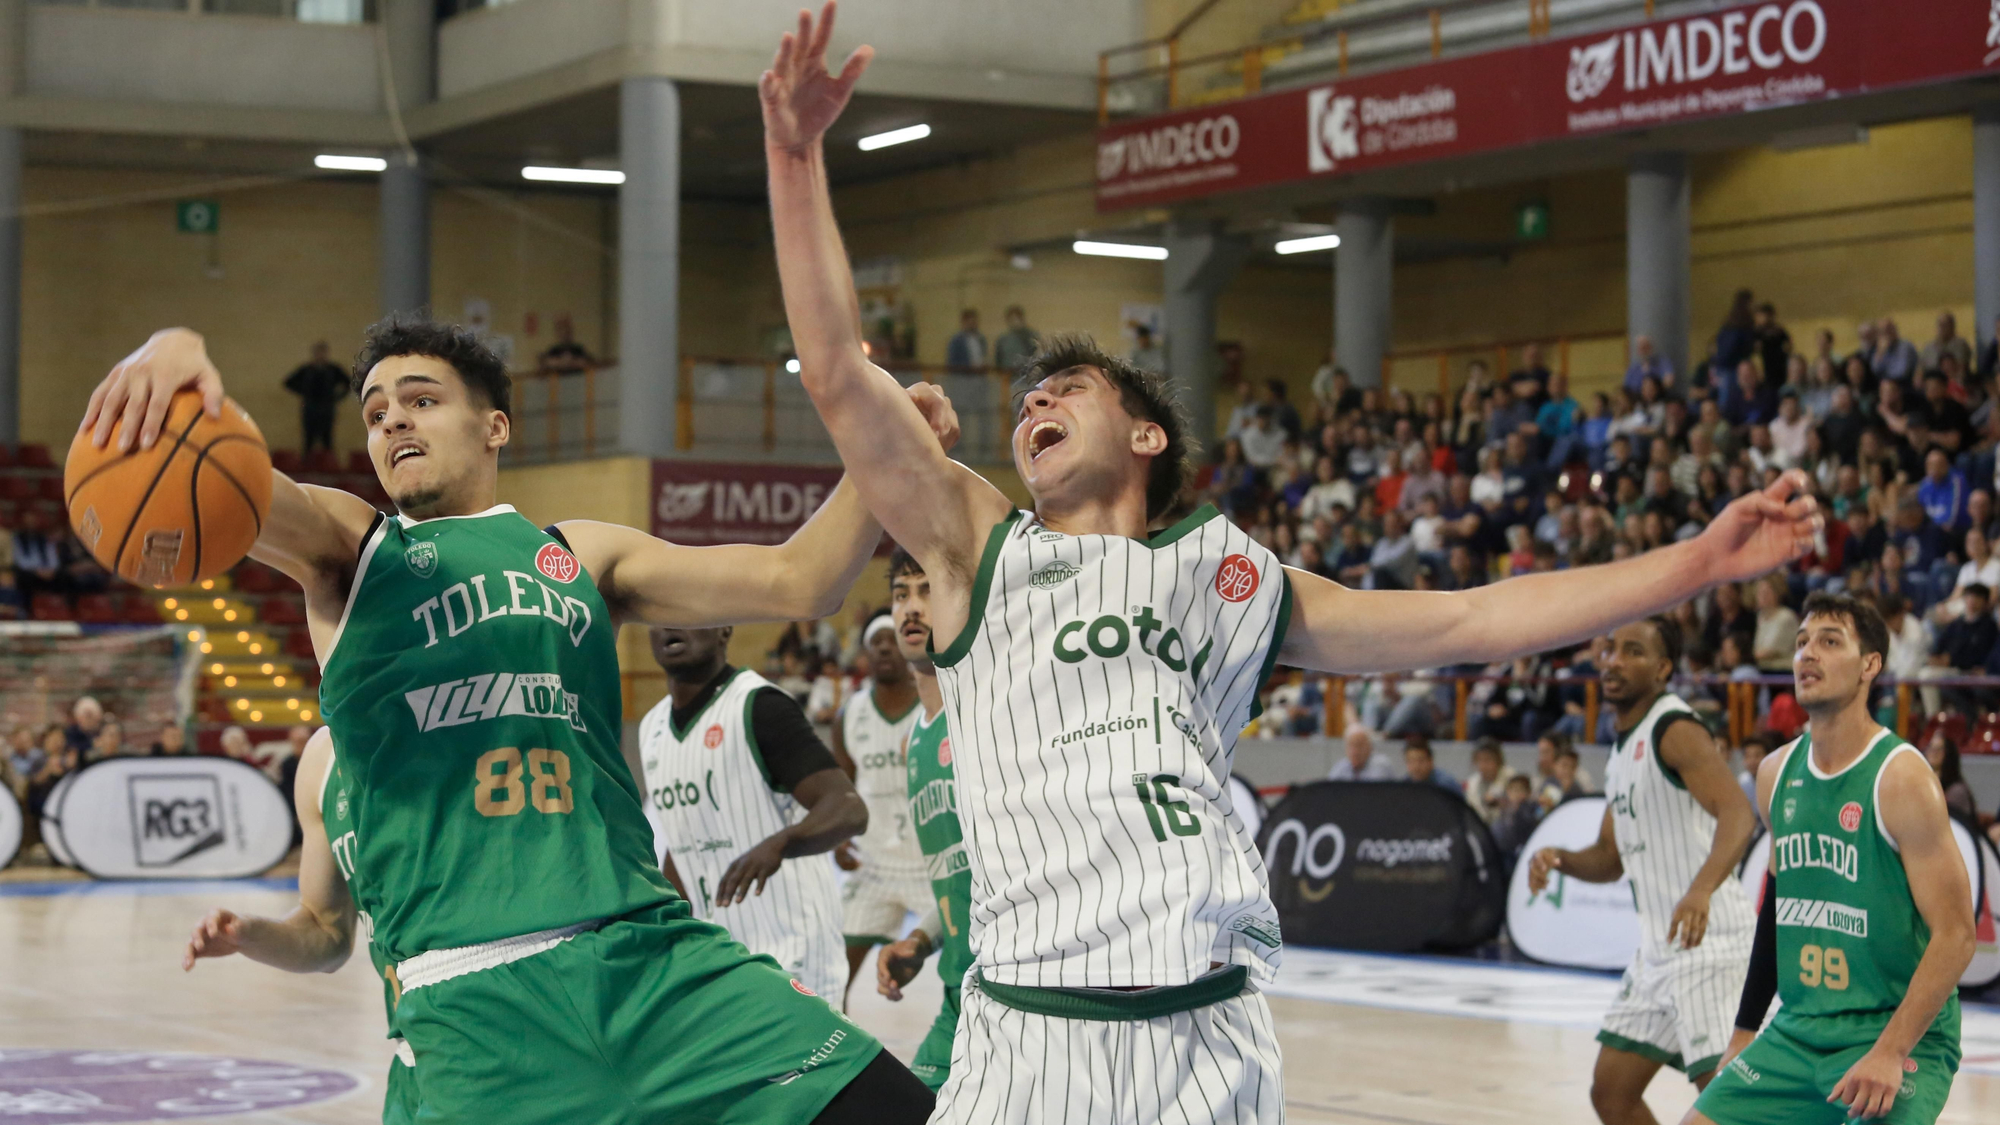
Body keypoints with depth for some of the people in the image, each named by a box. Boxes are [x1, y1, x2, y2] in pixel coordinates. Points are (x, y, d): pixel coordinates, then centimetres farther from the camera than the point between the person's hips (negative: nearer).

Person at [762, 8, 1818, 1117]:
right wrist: (796, 153, -9)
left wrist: (1699, 559, 13)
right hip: (1030, 1032, -1)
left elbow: (1470, 622, 18)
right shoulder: (977, 545, 12)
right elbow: (839, 378, 0)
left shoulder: (1229, 574, 18)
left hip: (1209, 1033, 2)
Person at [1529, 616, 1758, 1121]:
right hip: (1659, 947, 10)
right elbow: (1610, 857, 24)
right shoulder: (1624, 747, 16)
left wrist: (1702, 888, -46)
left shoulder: (1676, 731, -13)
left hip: (1707, 940, -10)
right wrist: (1558, 860, 2)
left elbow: (1738, 814, -29)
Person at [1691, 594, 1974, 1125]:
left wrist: (1891, 1052, -24)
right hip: (1797, 1032, 7)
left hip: (1899, 1035, -7)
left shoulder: (1901, 778, -14)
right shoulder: (1776, 774, 7)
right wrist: (1744, 1030, 19)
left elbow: (1955, 934, -16)